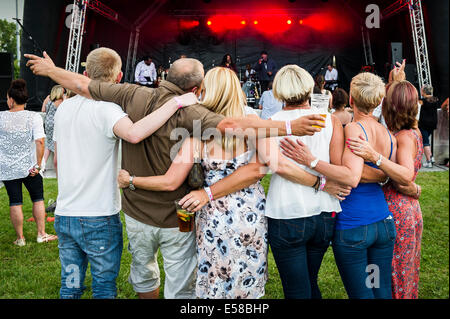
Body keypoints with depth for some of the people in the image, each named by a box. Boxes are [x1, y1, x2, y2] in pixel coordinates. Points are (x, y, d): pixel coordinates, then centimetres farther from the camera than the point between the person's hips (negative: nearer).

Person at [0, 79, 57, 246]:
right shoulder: (34, 117, -9)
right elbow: (39, 141, -16)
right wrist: (38, 165, -10)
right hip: (29, 168, -1)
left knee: (15, 203, 8)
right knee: (38, 200, 13)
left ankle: (20, 238, 16)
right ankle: (41, 234, 17)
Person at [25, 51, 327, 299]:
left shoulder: (133, 95, -8)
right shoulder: (188, 112, -22)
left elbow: (82, 84, 2)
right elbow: (230, 126, -37)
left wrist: (50, 69, 20)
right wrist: (290, 127, -38)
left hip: (135, 212, 5)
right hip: (175, 220, -5)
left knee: (143, 272, 29)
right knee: (181, 289, 12)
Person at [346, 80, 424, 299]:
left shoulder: (406, 137, -20)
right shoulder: (413, 132, 5)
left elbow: (406, 176, -35)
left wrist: (374, 156, -43)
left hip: (398, 213, -9)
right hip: (407, 209, 9)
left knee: (396, 276, 5)